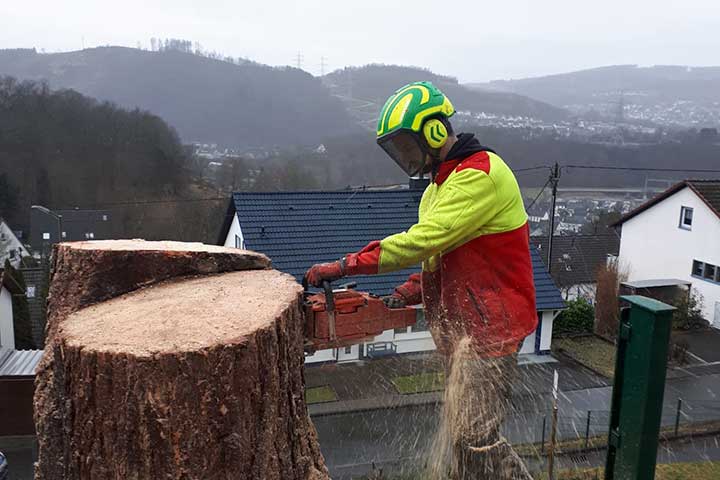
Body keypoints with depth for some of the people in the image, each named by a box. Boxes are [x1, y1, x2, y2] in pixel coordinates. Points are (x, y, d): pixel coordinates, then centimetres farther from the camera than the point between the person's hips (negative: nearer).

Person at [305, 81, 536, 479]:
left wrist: (344, 266, -26)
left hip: (491, 328, -9)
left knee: (475, 439, -6)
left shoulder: (480, 174, -18)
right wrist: (408, 294, 2)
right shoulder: (443, 184, 14)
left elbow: (422, 240, -27)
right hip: (459, 327, 9)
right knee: (467, 431, 16)